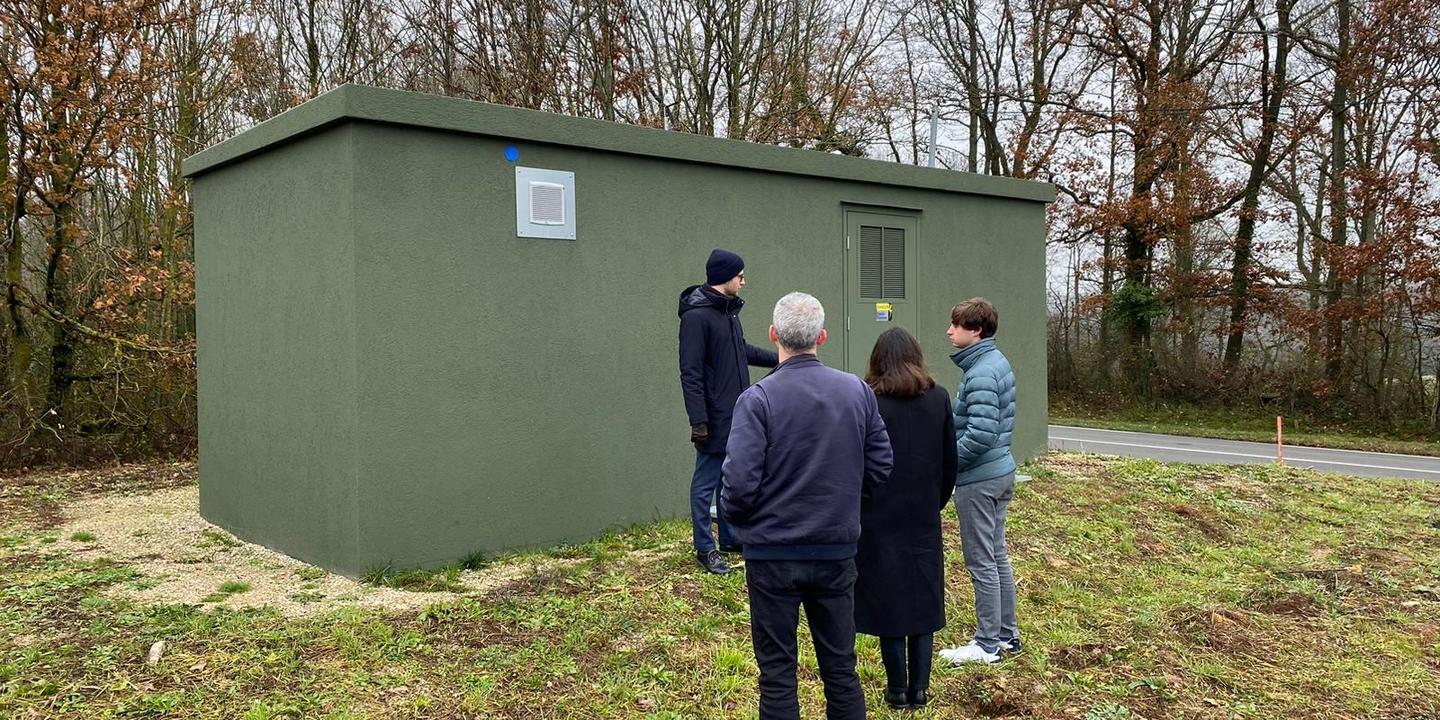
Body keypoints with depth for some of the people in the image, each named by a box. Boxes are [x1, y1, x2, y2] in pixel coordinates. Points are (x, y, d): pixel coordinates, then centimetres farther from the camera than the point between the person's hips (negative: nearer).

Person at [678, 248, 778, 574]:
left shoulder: (729, 309, 11)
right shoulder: (696, 315, -16)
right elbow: (690, 372, -19)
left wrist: (779, 359, 26)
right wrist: (698, 420, -22)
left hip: (736, 414, 9)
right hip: (715, 419, -9)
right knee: (706, 482, 2)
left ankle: (730, 538, 29)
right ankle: (705, 549, 12)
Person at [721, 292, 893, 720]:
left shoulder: (757, 399, -16)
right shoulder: (858, 391, -2)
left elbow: (739, 481, -19)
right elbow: (880, 467, 3)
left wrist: (735, 520, 2)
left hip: (773, 553, -3)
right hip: (838, 551, 4)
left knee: (777, 673, 10)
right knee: (841, 667, 16)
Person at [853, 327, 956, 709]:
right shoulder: (939, 398, 0)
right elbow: (950, 462, 5)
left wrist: (855, 510, 1)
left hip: (880, 519, -3)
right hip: (925, 518, 4)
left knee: (887, 600, 7)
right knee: (923, 599, 13)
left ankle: (898, 689, 15)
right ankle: (919, 688, 18)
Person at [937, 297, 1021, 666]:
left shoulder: (981, 374, -22)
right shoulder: (998, 362, 9)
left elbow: (981, 434, -28)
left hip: (978, 480, -10)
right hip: (1001, 471, 10)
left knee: (981, 563, 1)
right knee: (997, 556, 18)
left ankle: (987, 644, 11)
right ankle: (1007, 634, 28)